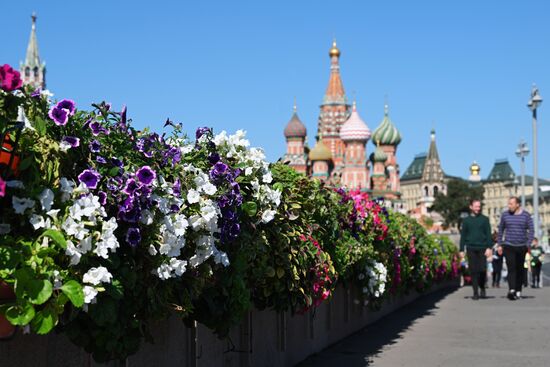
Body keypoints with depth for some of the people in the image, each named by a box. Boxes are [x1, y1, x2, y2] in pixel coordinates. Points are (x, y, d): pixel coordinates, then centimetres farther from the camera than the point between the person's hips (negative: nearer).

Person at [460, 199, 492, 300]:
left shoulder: (484, 219, 6)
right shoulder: (466, 220, 9)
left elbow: (488, 234, 3)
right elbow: (463, 236, 11)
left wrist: (489, 247, -7)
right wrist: (461, 250, 6)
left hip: (482, 248, -1)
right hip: (471, 249, 1)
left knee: (482, 269, -9)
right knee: (473, 271, 0)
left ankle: (482, 288, 15)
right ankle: (475, 292, 6)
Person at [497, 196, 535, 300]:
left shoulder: (526, 215, 0)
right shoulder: (505, 215, 2)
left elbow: (531, 230, 0)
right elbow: (500, 229, 11)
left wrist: (528, 244, -9)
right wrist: (500, 244, 9)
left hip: (522, 246, 1)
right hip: (508, 246, -1)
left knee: (520, 269, 8)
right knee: (511, 268, -14)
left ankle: (518, 290, 18)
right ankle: (511, 290, -26)